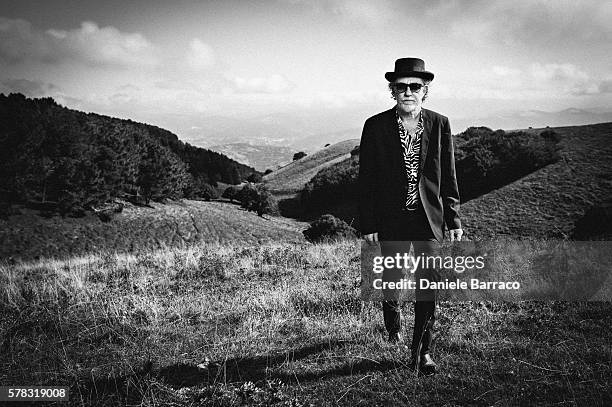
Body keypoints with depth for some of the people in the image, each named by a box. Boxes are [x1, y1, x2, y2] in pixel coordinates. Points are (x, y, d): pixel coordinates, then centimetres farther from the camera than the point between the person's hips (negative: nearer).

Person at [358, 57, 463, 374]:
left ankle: (421, 351, 11)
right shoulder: (376, 127, -4)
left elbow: (448, 177, 5)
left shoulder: (439, 125, 1)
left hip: (429, 218, 1)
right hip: (391, 219, -1)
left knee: (429, 283, -1)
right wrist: (368, 225, -5)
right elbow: (366, 179, -2)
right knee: (391, 281, 11)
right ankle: (393, 324, 43)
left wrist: (453, 220, 3)